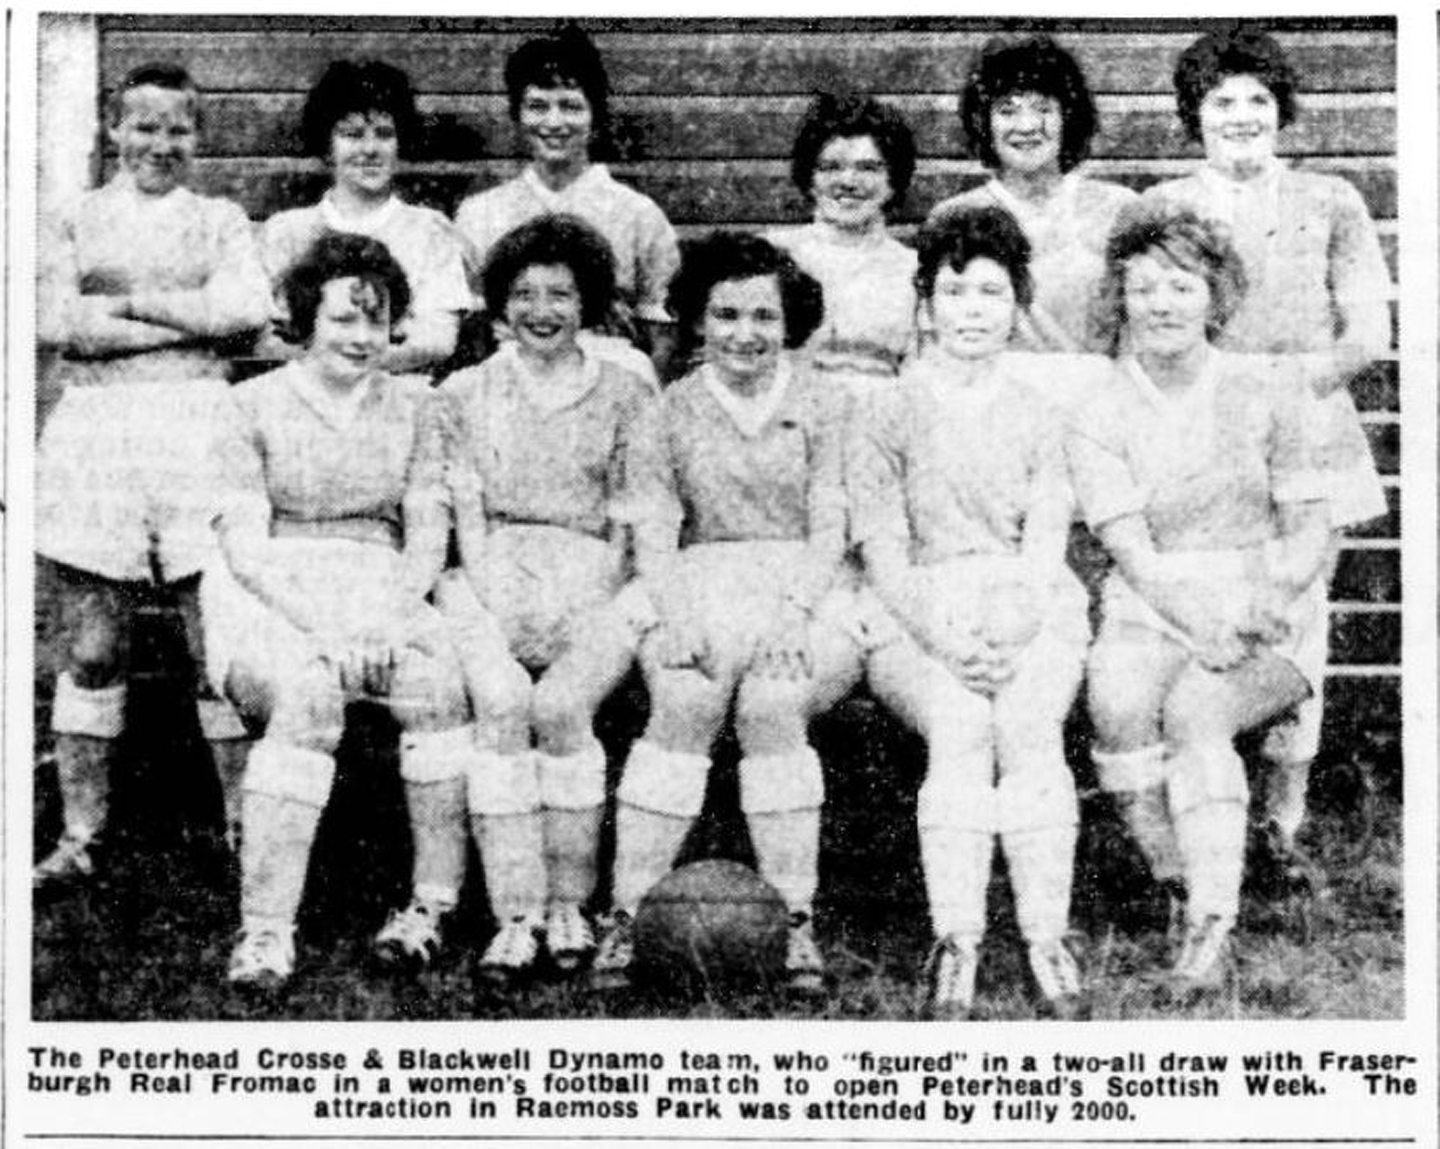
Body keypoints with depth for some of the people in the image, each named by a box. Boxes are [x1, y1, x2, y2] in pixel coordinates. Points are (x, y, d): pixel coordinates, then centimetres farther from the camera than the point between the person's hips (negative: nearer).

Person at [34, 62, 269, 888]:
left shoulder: (220, 221, 14)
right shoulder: (77, 221, 13)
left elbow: (249, 309, -5)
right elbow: (56, 322, -3)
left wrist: (127, 302, -5)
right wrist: (192, 320, -6)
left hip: (196, 429, 0)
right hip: (93, 432, 1)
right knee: (93, 654, 3)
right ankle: (81, 838, 11)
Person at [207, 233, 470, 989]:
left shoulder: (411, 404, 14)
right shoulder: (256, 404, 6)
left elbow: (428, 529, 7)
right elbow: (242, 540, -3)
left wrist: (391, 618, -12)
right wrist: (317, 623, -17)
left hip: (383, 593, 3)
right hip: (273, 595, -2)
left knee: (439, 685, -31)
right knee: (309, 694, -36)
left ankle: (437, 902, -23)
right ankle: (265, 933, -37)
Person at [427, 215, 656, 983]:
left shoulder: (624, 389, 13)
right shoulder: (466, 393, 16)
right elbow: (466, 514, 7)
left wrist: (593, 606, -8)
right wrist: (499, 597, -9)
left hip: (590, 581, 0)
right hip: (492, 579, 1)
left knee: (559, 704, -29)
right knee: (500, 701, -29)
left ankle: (569, 905, -18)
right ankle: (516, 916, -28)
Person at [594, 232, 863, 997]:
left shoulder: (823, 406, 7)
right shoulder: (666, 417, 9)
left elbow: (830, 528, -1)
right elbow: (653, 538, 1)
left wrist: (792, 611, -17)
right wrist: (682, 618, -17)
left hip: (806, 590, -1)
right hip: (700, 589, 1)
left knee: (771, 704, -30)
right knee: (686, 698, -29)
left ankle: (797, 922, -24)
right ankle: (627, 914, -26)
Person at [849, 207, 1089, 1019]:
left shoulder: (1040, 409, 13)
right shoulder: (890, 412, 9)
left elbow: (1046, 542, 3)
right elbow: (883, 552, 1)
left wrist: (1011, 636, -16)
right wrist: (943, 641, -15)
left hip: (1032, 611, 1)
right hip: (921, 615, -1)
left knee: (1029, 724, -30)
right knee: (959, 728, -31)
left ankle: (1048, 935, -31)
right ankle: (956, 941, -35)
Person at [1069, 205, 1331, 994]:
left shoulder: (1267, 392, 3)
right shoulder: (1099, 420, 2)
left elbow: (1309, 528, 1)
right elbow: (1133, 553, -9)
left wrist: (1272, 597, -21)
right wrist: (1198, 619, -27)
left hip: (1268, 618, -1)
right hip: (1153, 610, 1)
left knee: (1194, 709, -31)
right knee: (1118, 701, -32)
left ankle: (1211, 929, -33)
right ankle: (1180, 885, -18)